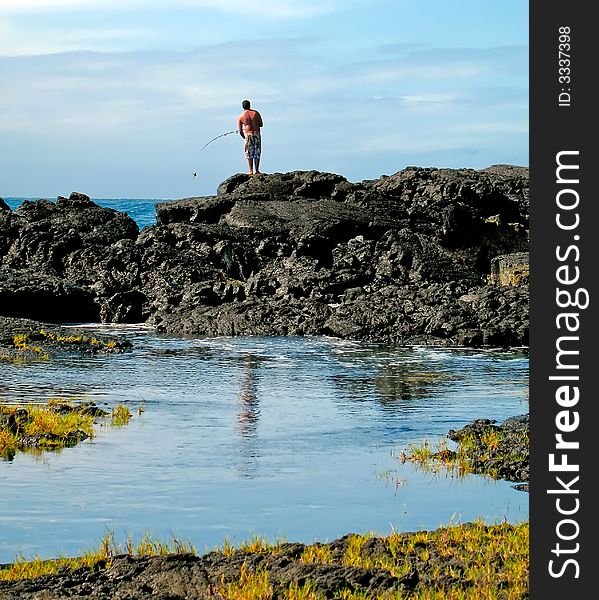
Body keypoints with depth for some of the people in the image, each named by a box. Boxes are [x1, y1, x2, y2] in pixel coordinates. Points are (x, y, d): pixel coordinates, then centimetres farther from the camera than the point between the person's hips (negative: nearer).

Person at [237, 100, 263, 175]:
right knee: (257, 153, 10)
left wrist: (244, 137, 17)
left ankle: (251, 171, 5)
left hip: (248, 135, -2)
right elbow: (261, 124, 8)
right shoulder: (256, 113, 3)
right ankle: (256, 171, 10)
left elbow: (240, 132, 0)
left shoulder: (240, 117, -1)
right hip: (257, 134, 2)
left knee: (249, 154, 8)